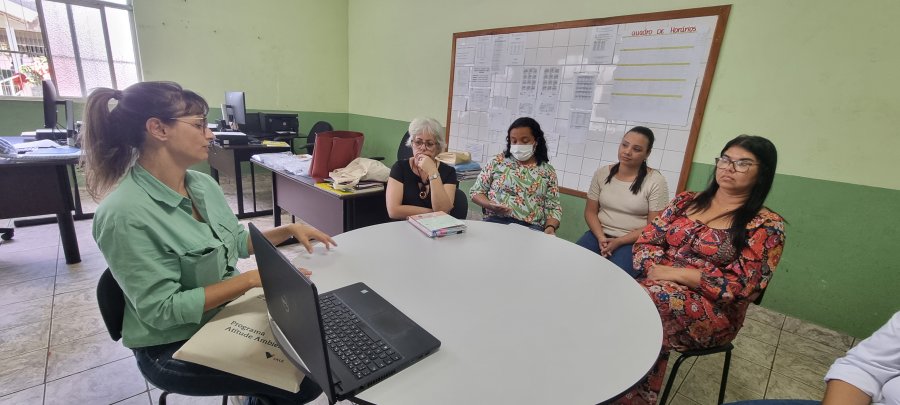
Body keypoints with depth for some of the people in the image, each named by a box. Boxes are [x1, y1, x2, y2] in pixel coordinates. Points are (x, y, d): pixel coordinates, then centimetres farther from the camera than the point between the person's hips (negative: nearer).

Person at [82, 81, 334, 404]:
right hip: (175, 349, -7)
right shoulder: (125, 214, -25)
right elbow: (162, 310, -24)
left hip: (226, 313, 7)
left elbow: (236, 242, 10)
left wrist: (289, 229, -2)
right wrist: (253, 278, -27)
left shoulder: (203, 184, -2)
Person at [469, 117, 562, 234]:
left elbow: (554, 208, 9)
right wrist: (490, 205, -9)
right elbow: (476, 191, 12)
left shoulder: (548, 171, 11)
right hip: (495, 221, -1)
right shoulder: (497, 162, 10)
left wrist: (550, 228, -12)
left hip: (531, 227, 1)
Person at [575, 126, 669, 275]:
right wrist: (601, 237, -12)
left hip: (633, 242, -3)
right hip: (599, 235, 3)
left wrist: (618, 242, -16)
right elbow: (590, 211, 6)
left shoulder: (656, 181, -6)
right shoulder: (602, 173, 4)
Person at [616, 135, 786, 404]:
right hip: (657, 289, 3)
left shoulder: (766, 225, -2)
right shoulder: (685, 201, 11)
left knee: (653, 298, -34)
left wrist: (677, 273, -18)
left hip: (714, 312, -3)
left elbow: (740, 287, -11)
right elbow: (645, 241, 6)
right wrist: (655, 270, -14)